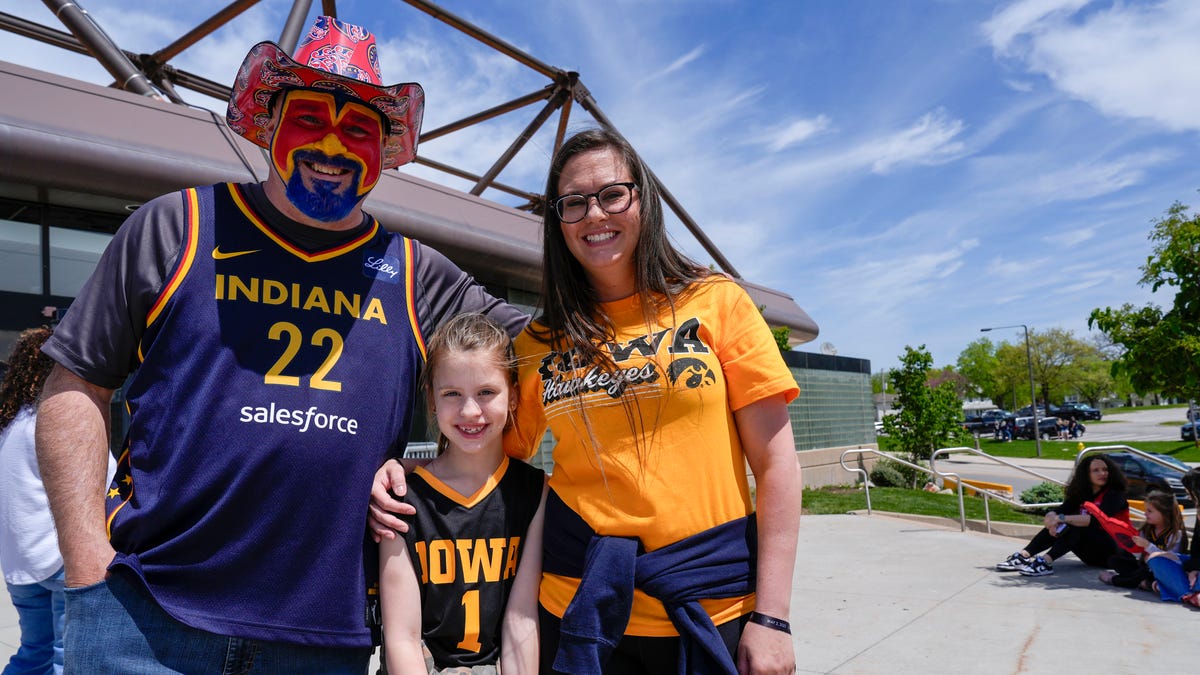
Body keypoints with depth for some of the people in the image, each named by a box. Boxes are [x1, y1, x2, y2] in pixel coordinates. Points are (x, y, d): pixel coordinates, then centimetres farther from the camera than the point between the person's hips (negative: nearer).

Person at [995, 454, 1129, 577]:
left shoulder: (1115, 494, -10)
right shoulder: (1080, 494, 7)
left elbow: (1097, 520, -28)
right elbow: (1055, 513, -5)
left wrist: (1062, 518, -33)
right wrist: (1053, 520, -30)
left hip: (1113, 551, -6)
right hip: (1091, 555, 6)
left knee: (1076, 525, -31)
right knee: (1057, 527, -15)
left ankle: (1046, 562, -45)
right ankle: (1023, 556, -28)